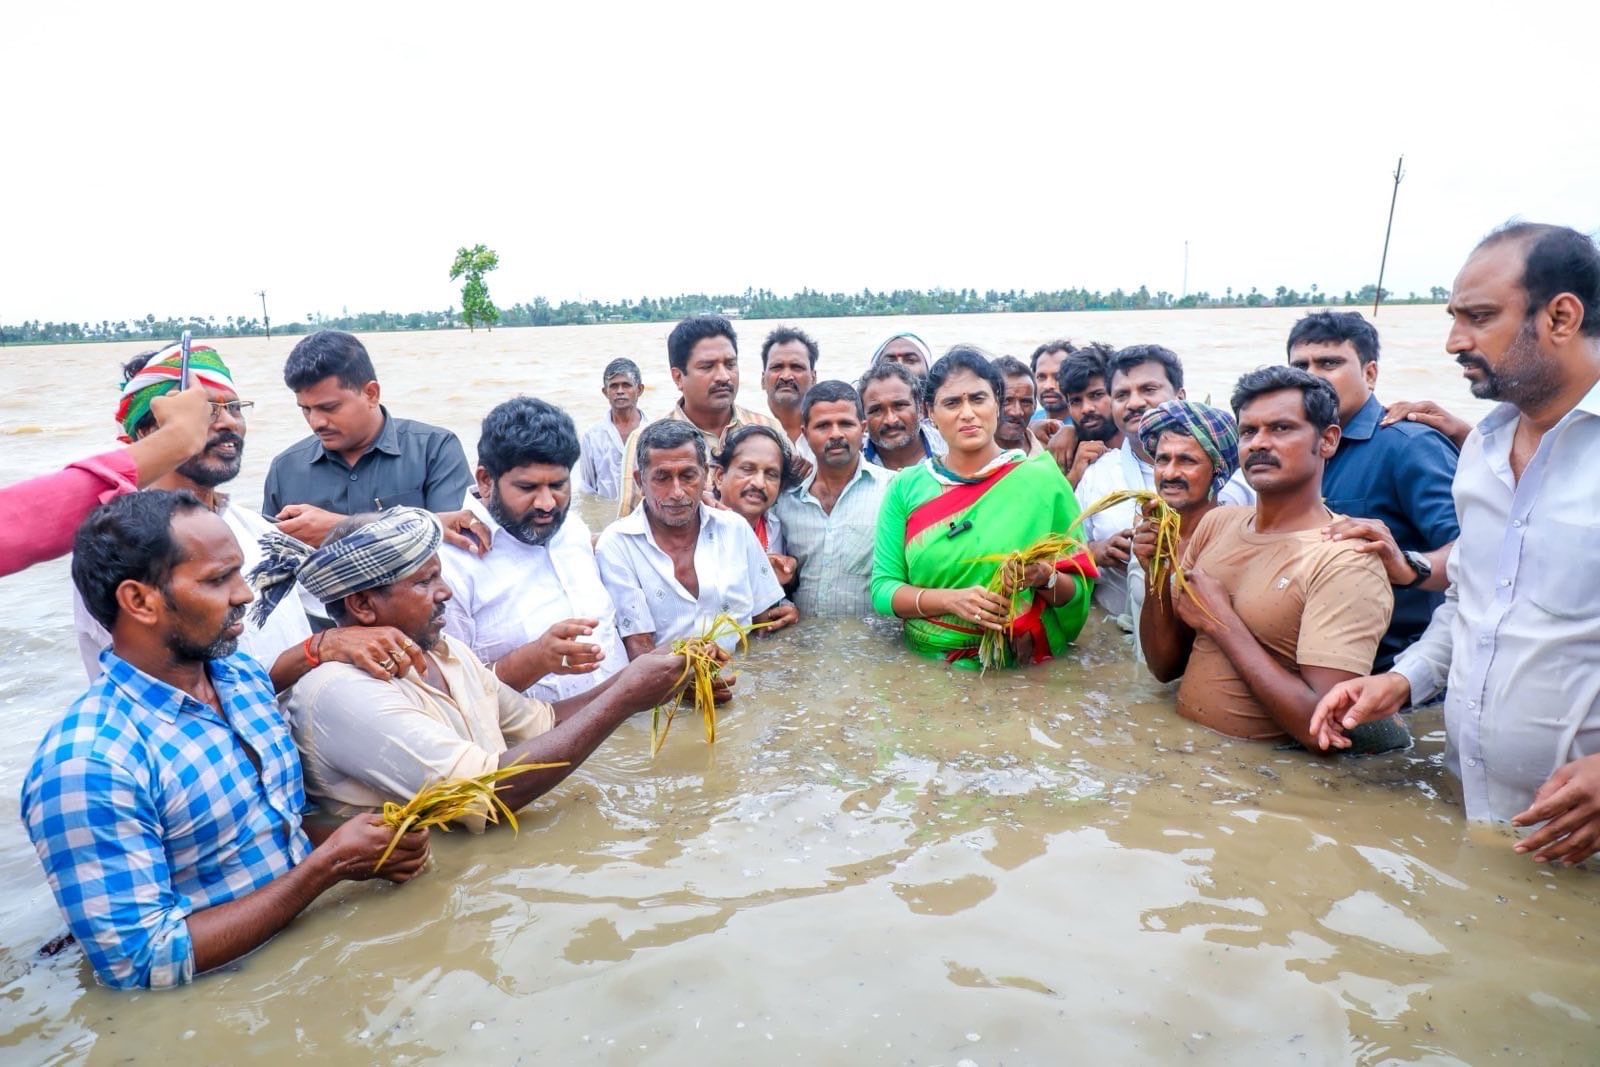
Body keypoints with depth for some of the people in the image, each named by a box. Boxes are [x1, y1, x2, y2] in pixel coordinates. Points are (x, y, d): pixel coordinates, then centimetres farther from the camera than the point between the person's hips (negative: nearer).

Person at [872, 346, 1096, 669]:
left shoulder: (1041, 480, -1)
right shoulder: (906, 487, 4)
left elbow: (1080, 590, 4)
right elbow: (882, 588, 1)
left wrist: (1045, 578, -17)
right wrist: (951, 599, -15)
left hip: (1019, 671, 0)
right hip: (926, 667, 1)